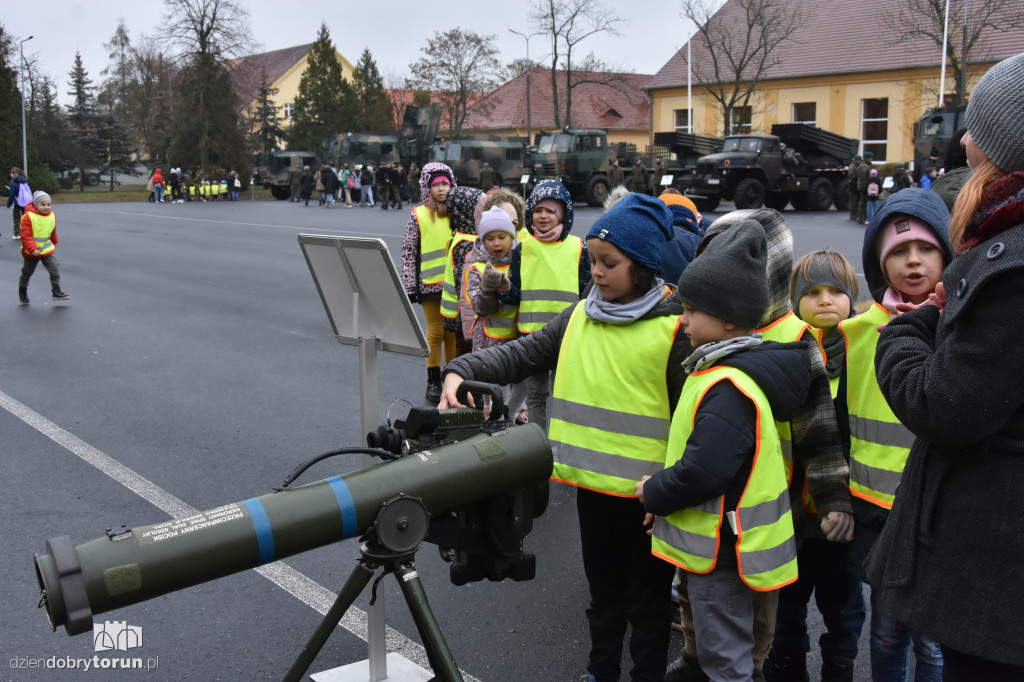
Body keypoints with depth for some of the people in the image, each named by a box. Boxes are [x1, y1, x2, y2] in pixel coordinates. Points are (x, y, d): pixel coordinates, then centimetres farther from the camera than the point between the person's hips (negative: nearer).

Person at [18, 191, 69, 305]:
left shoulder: (51, 216, -2)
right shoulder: (29, 217, -20)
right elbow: (25, 236, -23)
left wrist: (53, 244, 27)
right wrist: (33, 249, -32)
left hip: (47, 250, 4)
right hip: (31, 252, -4)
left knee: (55, 269, -10)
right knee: (27, 272, 13)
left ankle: (56, 292, -4)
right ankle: (22, 292, 36)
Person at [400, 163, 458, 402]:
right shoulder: (418, 215, 0)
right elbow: (409, 251, 1)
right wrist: (409, 285, -4)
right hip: (429, 283, -2)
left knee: (452, 331, 8)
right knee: (435, 332, 2)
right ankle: (433, 381, 14)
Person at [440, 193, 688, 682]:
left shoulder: (674, 328, -13)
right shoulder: (579, 317, 3)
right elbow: (521, 355, 1)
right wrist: (462, 372, -15)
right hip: (591, 482, 5)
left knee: (646, 601, 14)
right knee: (602, 591, 24)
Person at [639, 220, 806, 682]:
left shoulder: (729, 388, -27)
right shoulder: (731, 369, 6)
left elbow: (702, 471, -32)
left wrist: (654, 493, -14)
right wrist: (663, 492, 6)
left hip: (720, 552, -10)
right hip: (719, 541, 10)